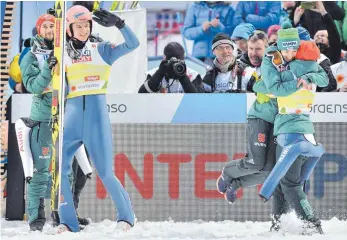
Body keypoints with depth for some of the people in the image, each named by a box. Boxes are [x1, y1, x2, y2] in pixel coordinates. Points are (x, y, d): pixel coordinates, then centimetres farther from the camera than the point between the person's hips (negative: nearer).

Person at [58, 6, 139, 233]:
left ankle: (126, 216, 14)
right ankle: (68, 222, 0)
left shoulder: (101, 50, 7)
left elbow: (133, 44, -3)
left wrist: (118, 23, -16)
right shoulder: (62, 56, 12)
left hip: (97, 114, -2)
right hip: (72, 116, 2)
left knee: (106, 173, -4)